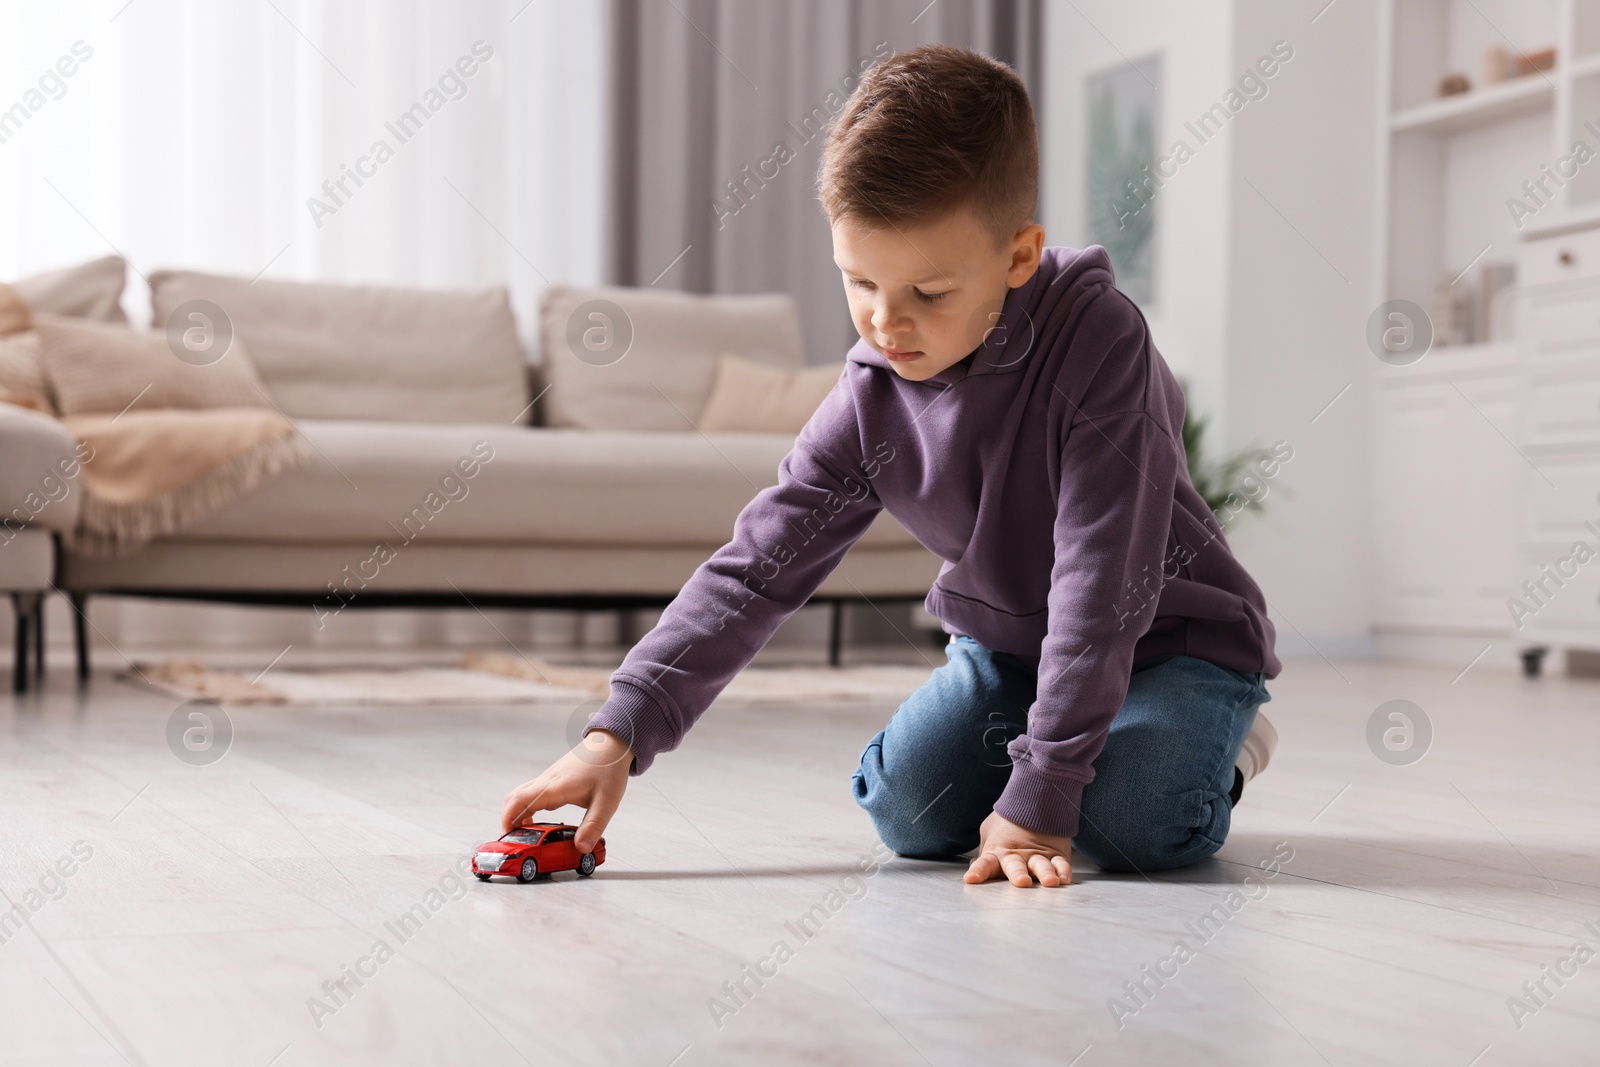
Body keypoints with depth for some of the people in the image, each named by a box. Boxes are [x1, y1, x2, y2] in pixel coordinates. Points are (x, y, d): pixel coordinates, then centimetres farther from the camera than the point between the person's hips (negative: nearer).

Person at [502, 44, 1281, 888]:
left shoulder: (1099, 343, -30)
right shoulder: (871, 399, -14)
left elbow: (1103, 584, -32)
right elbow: (753, 572, -15)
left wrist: (1037, 798, -34)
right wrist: (619, 733, -26)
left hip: (1169, 637, -4)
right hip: (1006, 640, 5)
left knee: (1128, 821, -29)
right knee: (907, 807, -15)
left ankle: (1216, 746, 5)